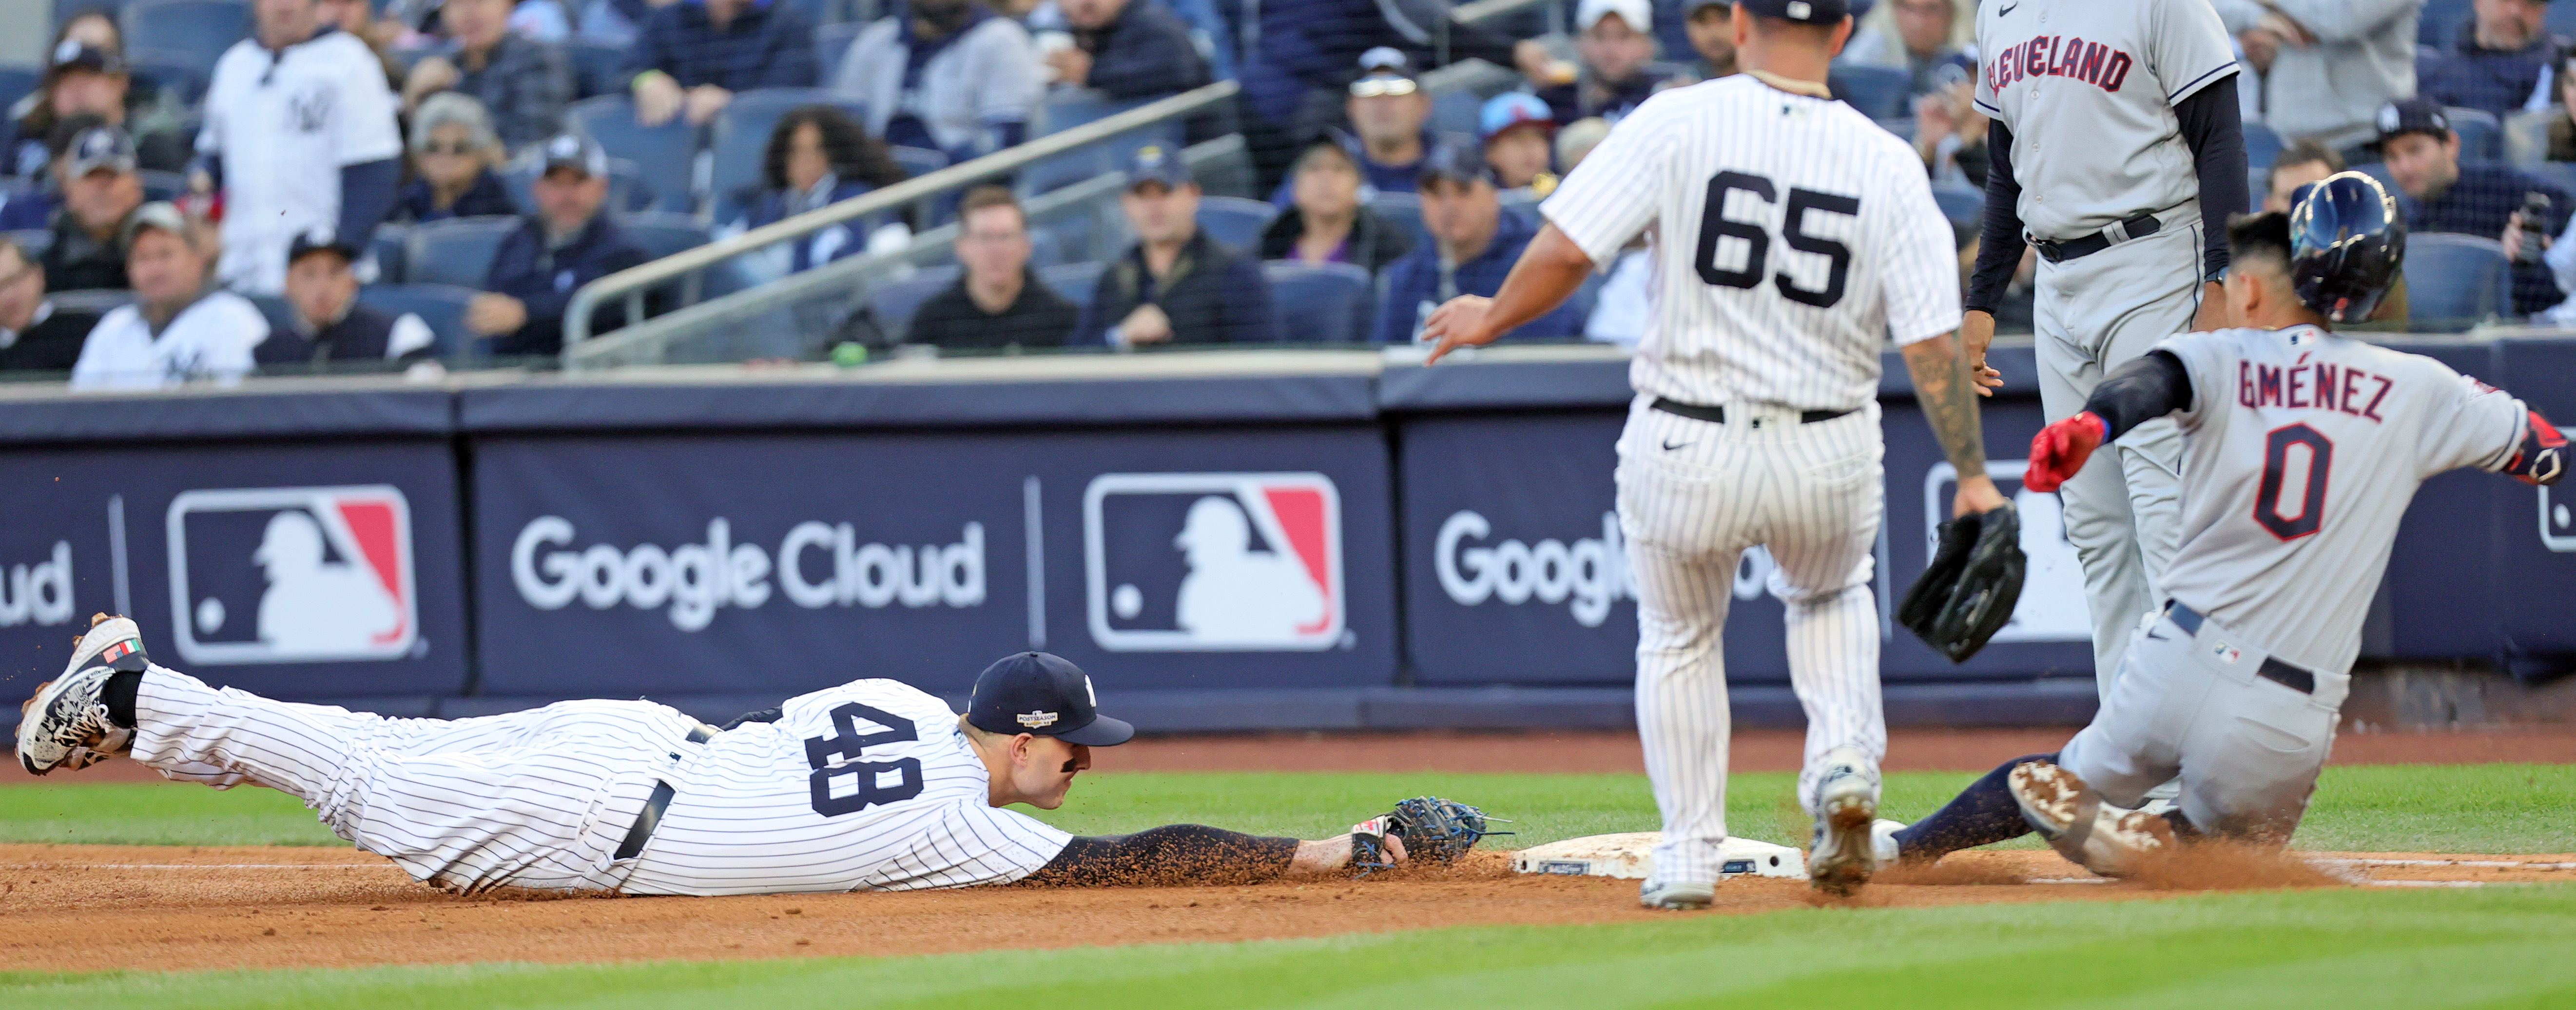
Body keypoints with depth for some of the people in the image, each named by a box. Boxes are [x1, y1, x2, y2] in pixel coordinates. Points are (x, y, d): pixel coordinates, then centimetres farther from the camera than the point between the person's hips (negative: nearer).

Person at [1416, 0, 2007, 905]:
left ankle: (1690, 855, 20)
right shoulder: (1886, 165, -5)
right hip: (1831, 460, 1)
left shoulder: (1676, 124, -10)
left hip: (1687, 454, -1)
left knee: (1679, 636, 25)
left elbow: (1565, 252, -13)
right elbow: (1934, 339, -7)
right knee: (1830, 595, 32)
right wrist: (1972, 476, 0)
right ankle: (1845, 764, 7)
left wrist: (1493, 319, 6)